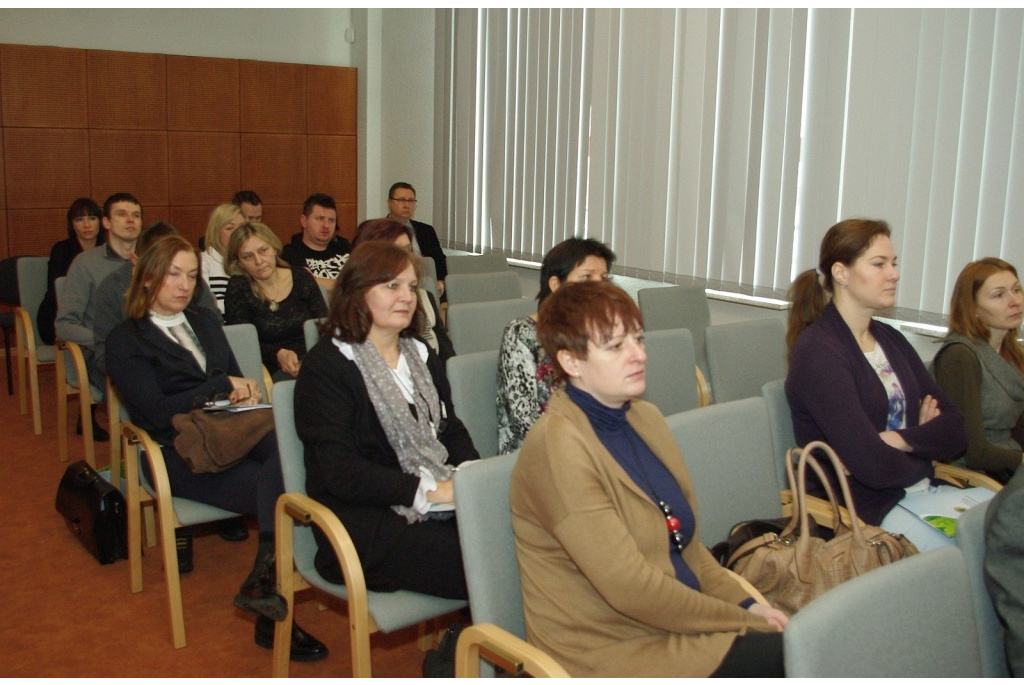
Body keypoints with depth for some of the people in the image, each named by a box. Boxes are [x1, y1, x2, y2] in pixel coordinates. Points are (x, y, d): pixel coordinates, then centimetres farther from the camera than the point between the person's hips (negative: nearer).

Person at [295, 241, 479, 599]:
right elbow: (342, 473, -13)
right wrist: (428, 489, -17)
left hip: (443, 503, 7)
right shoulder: (326, 365, -4)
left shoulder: (421, 356, 18)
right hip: (364, 520, -6)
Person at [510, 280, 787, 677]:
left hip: (680, 622, 8)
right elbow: (632, 589, -20)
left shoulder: (645, 418, 8)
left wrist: (746, 604, -1)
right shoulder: (558, 447, -18)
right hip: (614, 653, -8)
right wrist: (745, 621, -12)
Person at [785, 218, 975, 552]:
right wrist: (924, 440, -1)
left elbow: (956, 430, 6)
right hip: (862, 506, -8)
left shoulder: (891, 340, 12)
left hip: (920, 490, 8)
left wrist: (901, 440, -14)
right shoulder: (817, 352, -14)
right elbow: (874, 466, -21)